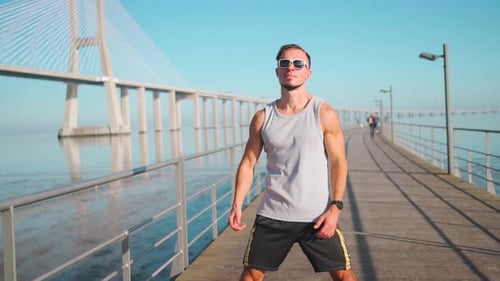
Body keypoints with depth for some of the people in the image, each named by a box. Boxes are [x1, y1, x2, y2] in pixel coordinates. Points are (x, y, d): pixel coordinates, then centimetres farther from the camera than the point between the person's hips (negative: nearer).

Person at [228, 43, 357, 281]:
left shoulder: (324, 114, -5)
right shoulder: (263, 117, 2)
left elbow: (339, 162, -4)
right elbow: (248, 163, 5)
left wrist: (335, 208, -13)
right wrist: (237, 204, -6)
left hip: (316, 216, -2)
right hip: (272, 215, 2)